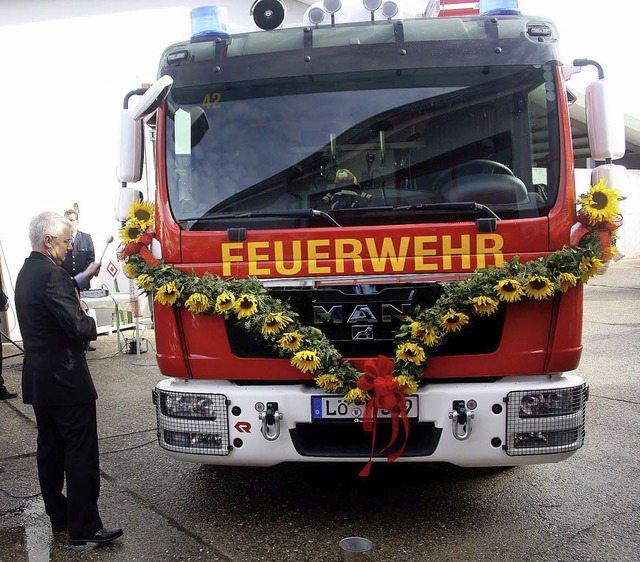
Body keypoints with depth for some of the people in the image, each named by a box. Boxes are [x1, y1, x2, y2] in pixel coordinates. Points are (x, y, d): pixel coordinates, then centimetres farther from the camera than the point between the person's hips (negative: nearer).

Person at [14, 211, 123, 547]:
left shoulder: (27, 272, 9)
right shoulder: (51, 276, -21)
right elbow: (79, 328, -25)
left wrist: (83, 278, 12)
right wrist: (93, 320, -5)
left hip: (37, 381, 10)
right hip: (66, 382, -10)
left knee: (50, 450, 18)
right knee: (81, 455, -1)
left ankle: (58, 516, 31)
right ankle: (84, 529, 6)